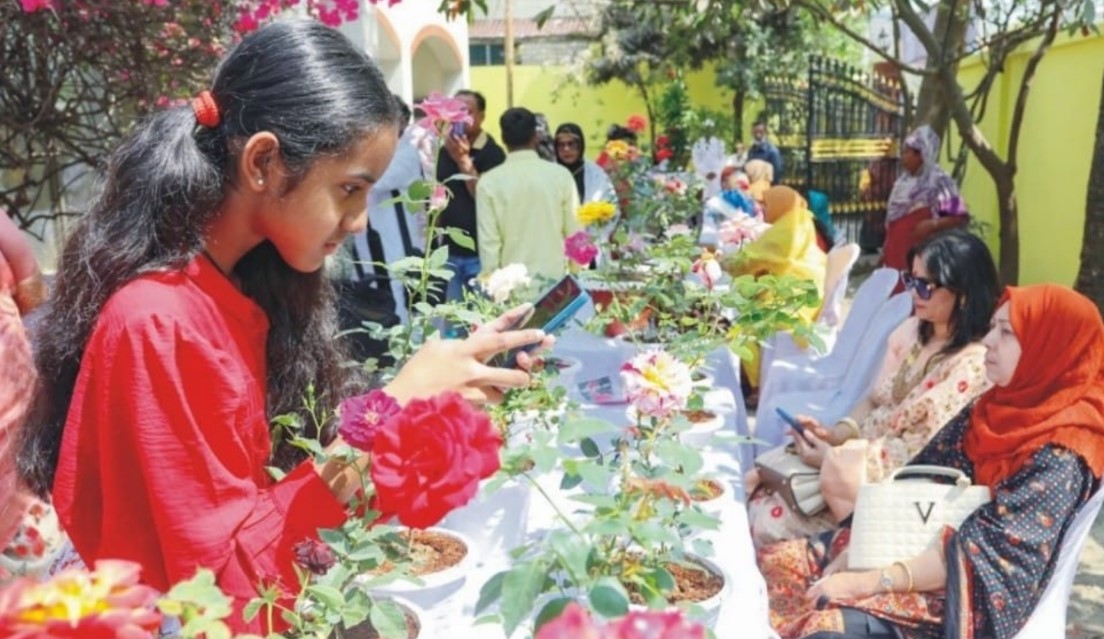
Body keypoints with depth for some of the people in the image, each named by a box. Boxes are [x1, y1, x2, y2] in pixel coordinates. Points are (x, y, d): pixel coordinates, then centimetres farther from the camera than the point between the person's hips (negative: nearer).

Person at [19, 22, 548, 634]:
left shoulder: (248, 283, 0)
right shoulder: (154, 326, -22)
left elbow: (285, 469, 2)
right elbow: (227, 579, -21)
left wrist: (449, 392, -4)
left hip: (268, 589, 6)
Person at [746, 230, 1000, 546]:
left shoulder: (973, 365, -20)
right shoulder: (911, 331, 6)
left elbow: (920, 452, -21)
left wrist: (836, 457, -21)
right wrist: (837, 434, -8)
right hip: (859, 452, 8)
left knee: (768, 523, -21)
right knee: (751, 484, -5)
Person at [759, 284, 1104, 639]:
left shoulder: (1060, 455, -16)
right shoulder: (992, 409, 8)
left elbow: (983, 552, -22)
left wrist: (870, 582, -25)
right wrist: (852, 552, -7)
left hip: (964, 599, -8)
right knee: (774, 563, -7)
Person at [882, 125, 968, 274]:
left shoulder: (939, 181, -11)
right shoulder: (904, 180, 11)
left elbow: (961, 218, -14)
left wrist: (933, 224, -27)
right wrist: (886, 250, 17)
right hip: (897, 254, 8)